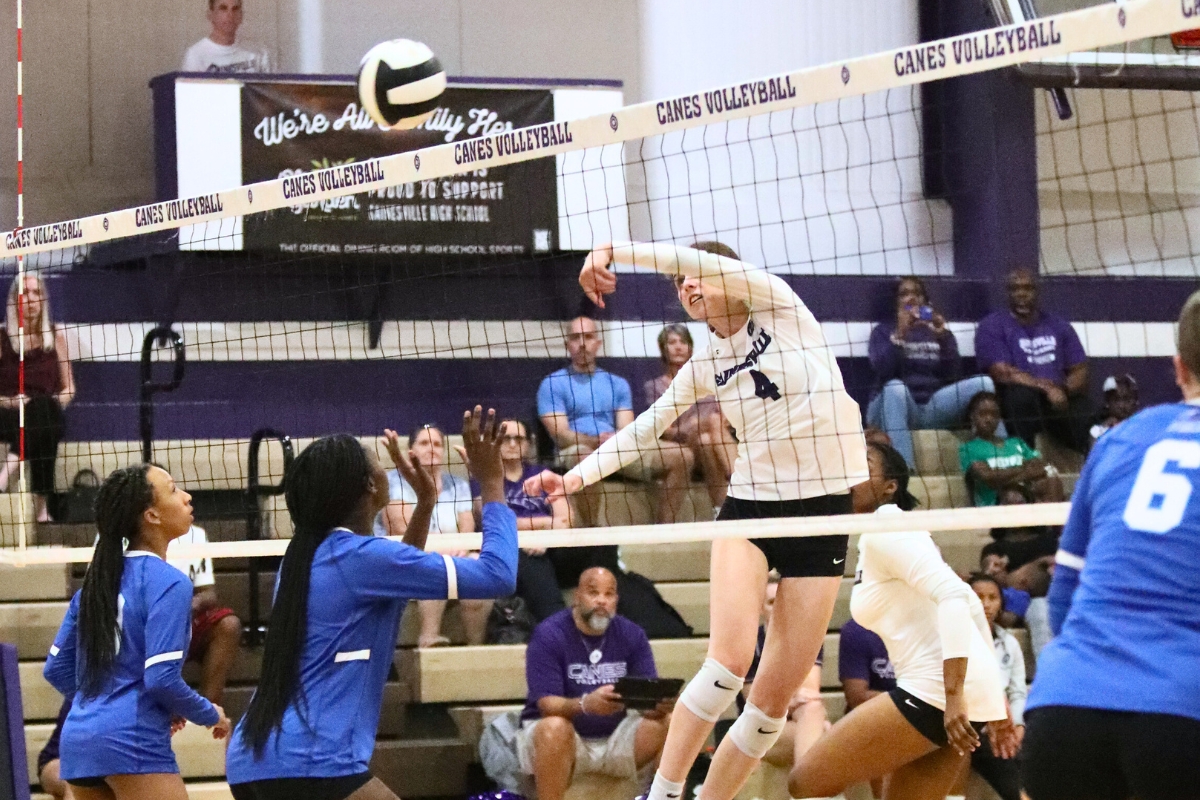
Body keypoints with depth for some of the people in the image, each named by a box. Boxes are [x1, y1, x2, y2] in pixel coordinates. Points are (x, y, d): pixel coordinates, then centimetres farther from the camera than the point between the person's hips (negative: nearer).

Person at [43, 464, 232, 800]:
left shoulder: (97, 580, 13)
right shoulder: (167, 582, -10)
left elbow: (57, 669, 16)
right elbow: (161, 678, -16)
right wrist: (211, 715, 0)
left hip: (77, 740, 8)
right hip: (133, 746, -8)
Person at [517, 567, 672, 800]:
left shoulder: (631, 635, 1)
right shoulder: (548, 635, -11)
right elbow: (547, 704, -21)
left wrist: (660, 706, -33)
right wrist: (585, 704, -42)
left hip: (615, 738, 4)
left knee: (667, 726, -20)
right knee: (555, 727, -37)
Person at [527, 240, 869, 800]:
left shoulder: (779, 308, -2)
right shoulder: (704, 367, 9)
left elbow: (707, 262, -17)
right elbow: (644, 429, 14)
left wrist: (613, 251, -19)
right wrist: (576, 477, 3)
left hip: (822, 515, -2)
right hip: (749, 507, 2)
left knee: (776, 696, -2)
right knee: (729, 662, -21)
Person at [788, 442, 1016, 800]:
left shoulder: (883, 531, -8)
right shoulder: (881, 538, 22)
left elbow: (954, 595, -21)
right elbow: (970, 604, 26)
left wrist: (954, 695, -27)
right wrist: (992, 701, 26)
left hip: (936, 691, -10)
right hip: (954, 694, 10)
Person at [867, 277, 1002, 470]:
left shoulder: (938, 331, 18)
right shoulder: (883, 331, 10)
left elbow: (953, 375, 1)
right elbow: (883, 371, -11)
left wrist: (943, 339, -12)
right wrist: (899, 334, -20)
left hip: (933, 408, 3)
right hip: (895, 408, -3)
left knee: (983, 382, -18)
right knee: (895, 387, -39)